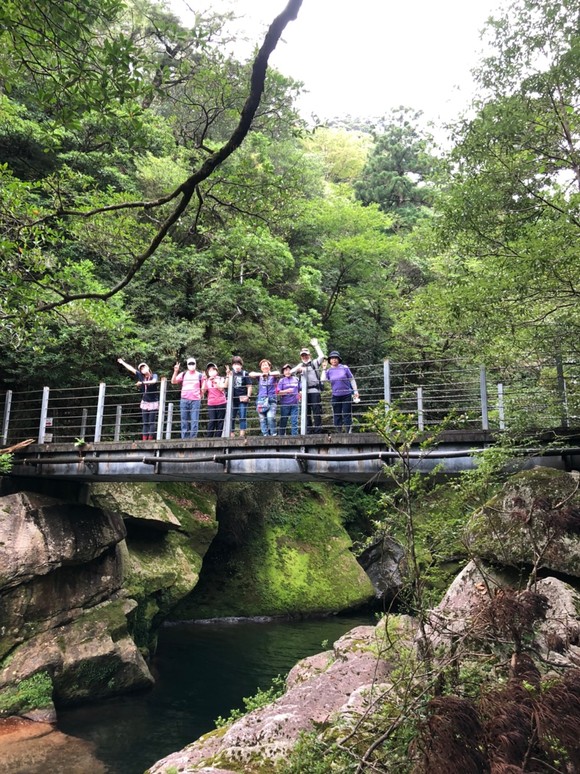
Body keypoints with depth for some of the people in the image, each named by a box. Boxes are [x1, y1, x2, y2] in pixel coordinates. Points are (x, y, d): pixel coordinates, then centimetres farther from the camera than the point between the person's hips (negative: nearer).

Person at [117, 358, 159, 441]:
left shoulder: (154, 376, -3)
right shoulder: (141, 376, 7)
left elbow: (154, 381, -26)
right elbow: (131, 369, 16)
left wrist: (142, 382, -31)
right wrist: (122, 362, 24)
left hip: (153, 403, -5)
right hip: (144, 403, 5)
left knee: (152, 423, -7)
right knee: (145, 423, 2)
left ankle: (150, 439, -9)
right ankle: (144, 440, 0)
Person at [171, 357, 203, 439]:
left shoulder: (199, 375, 8)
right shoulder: (183, 374, 11)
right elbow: (173, 382, 0)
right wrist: (176, 371, -12)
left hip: (195, 400, -2)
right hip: (184, 400, 2)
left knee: (194, 422, -7)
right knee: (184, 422, 5)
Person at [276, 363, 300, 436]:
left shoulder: (296, 379, 13)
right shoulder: (282, 380, 5)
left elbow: (299, 390, 22)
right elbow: (278, 392, -4)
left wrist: (299, 394, 3)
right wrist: (287, 391, -16)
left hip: (294, 404, 2)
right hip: (285, 404, -2)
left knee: (294, 421, -3)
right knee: (283, 421, 5)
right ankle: (281, 436, 14)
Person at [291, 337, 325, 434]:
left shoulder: (315, 363, 10)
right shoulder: (300, 365, 21)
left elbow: (321, 356, -7)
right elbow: (291, 372, 13)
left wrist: (316, 345, -1)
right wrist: (298, 369, -5)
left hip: (315, 390, -4)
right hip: (305, 392, 4)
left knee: (316, 410, -7)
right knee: (306, 411, 5)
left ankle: (318, 430, -5)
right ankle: (308, 430, 10)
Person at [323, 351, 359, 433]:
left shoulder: (345, 368, -1)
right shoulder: (328, 371, 4)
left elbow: (352, 379, 5)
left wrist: (355, 391, 0)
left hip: (346, 395, -2)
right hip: (335, 396, 2)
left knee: (347, 415, -2)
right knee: (337, 416, 6)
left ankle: (348, 432, 1)